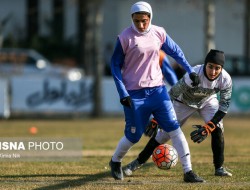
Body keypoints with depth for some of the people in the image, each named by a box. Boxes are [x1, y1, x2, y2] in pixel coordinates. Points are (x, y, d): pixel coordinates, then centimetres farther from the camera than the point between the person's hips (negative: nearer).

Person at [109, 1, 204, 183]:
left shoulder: (159, 33, 1)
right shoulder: (125, 38, -10)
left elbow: (175, 51, 15)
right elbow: (115, 65, -5)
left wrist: (190, 71, 6)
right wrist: (123, 93, -12)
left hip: (157, 89, 3)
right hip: (134, 93, -3)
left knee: (174, 128, -7)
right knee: (134, 135, 4)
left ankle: (188, 171, -6)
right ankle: (115, 162, 33)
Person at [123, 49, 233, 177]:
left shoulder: (225, 79, -31)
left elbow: (224, 105, -23)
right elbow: (171, 95, -32)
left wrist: (208, 128, -34)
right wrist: (156, 119, -34)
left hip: (208, 101, 2)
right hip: (184, 102, -2)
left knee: (217, 127, -20)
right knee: (165, 132, -4)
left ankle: (219, 168, -4)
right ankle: (138, 162, 14)